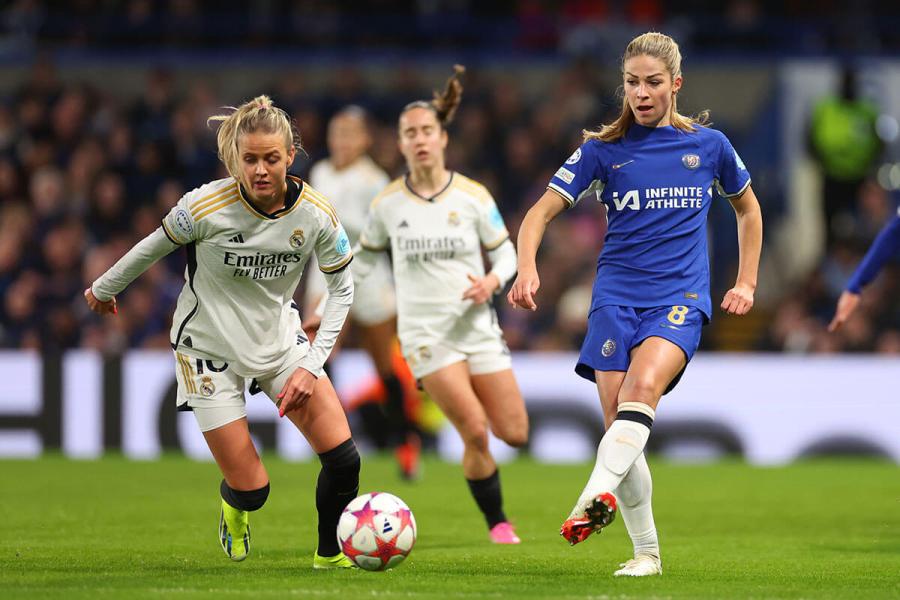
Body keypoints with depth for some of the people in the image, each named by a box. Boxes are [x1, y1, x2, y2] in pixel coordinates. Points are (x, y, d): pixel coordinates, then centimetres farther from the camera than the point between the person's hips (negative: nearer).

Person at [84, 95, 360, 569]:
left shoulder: (316, 215, -16)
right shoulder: (206, 206, -24)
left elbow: (341, 288, -2)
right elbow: (154, 247, -4)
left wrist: (311, 365, -10)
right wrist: (105, 289, 12)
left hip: (281, 341, 3)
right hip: (210, 348, -3)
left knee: (343, 457, -12)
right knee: (251, 489, -5)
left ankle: (330, 555, 15)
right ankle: (233, 509, 35)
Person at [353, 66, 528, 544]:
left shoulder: (473, 196, -1)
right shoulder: (388, 203, -1)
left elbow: (505, 252, 7)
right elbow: (366, 255, 14)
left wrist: (492, 281, -14)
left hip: (477, 325, 2)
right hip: (426, 333, -2)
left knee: (515, 433, 0)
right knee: (475, 431, -16)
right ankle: (497, 523, 3)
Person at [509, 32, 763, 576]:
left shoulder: (708, 145, 7)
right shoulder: (603, 149, 5)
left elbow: (747, 207, 24)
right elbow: (543, 210, 0)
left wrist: (747, 282, 17)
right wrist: (527, 268, -19)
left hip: (681, 297, -1)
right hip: (616, 297, 2)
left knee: (643, 386, -31)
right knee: (621, 430, -6)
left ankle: (598, 495, -45)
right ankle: (646, 551, 4)